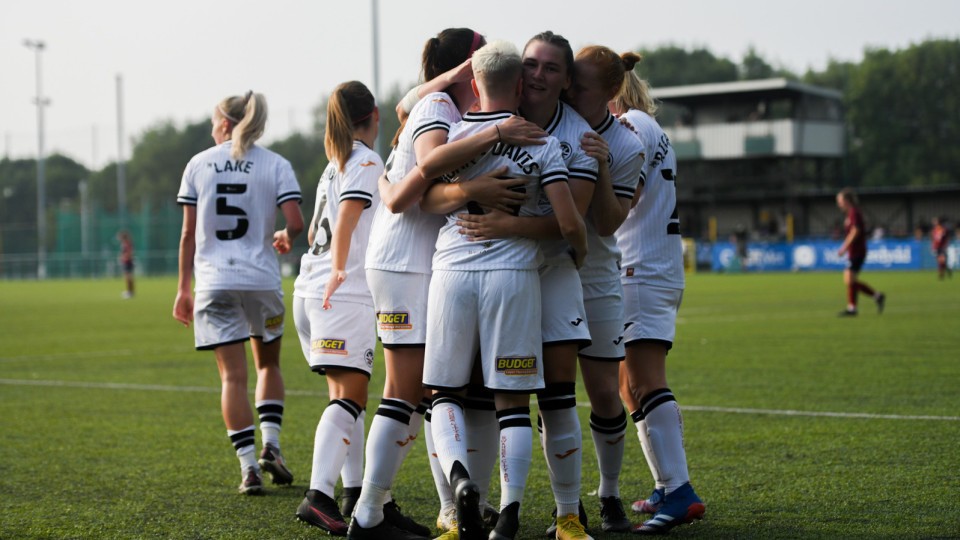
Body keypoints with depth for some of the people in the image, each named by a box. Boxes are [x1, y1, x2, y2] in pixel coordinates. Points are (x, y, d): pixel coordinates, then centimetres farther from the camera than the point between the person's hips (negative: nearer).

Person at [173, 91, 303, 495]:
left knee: (233, 375, 3)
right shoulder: (275, 165, 1)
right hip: (262, 280, 0)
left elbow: (188, 233, 3)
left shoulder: (198, 165, 4)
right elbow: (295, 223, -9)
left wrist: (183, 288, 10)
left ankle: (249, 466, -3)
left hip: (214, 283, 0)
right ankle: (270, 444, 6)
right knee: (268, 363, 21)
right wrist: (285, 238, 15)